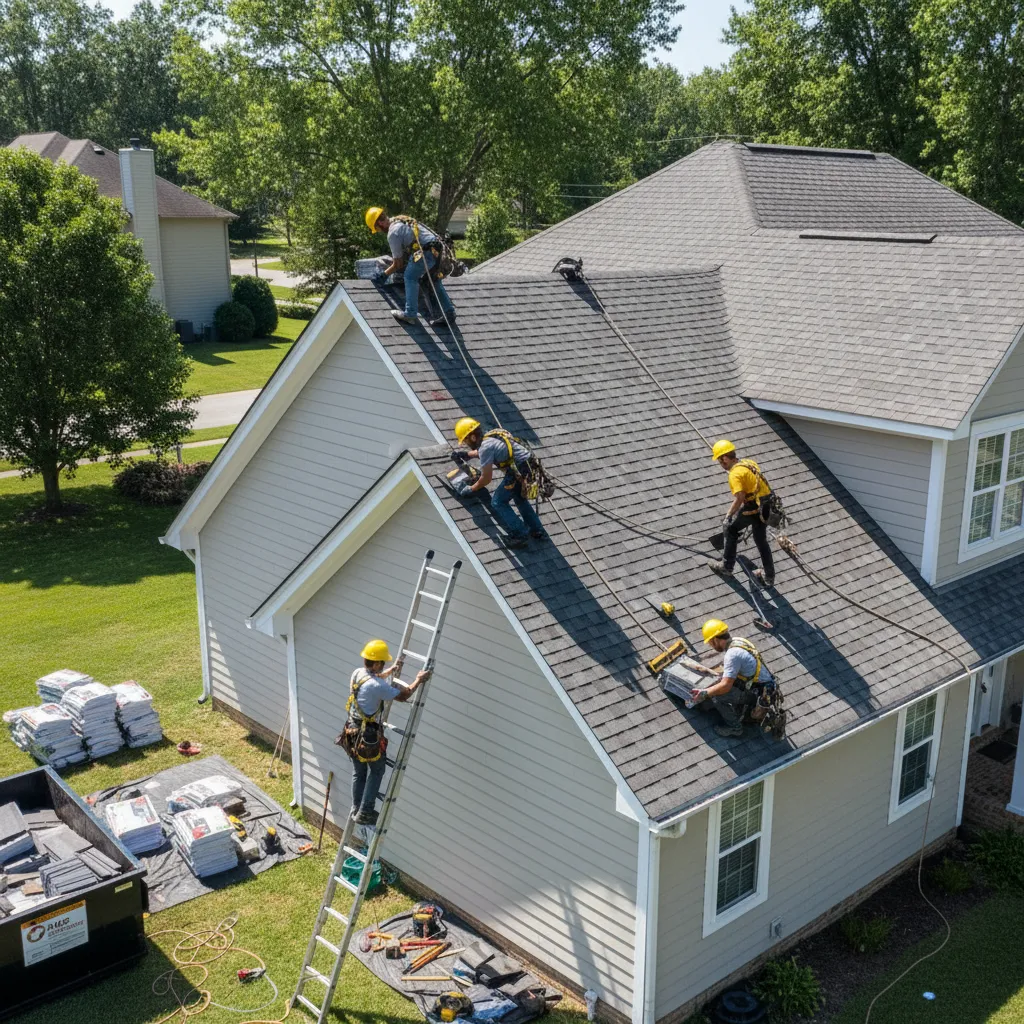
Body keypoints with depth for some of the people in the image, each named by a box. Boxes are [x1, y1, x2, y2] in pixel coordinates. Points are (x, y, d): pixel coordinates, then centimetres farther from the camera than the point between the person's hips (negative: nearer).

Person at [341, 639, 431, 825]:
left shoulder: (357, 673, -2)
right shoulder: (377, 686, -28)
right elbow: (403, 696, -17)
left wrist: (392, 670, 31)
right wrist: (419, 680, -3)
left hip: (353, 731, 8)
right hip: (369, 735, -8)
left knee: (358, 772, 20)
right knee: (376, 771, 10)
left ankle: (356, 809, 30)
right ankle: (365, 812, 12)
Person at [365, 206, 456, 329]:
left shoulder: (392, 233, -5)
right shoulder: (400, 220, 23)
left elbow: (398, 264, 3)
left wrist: (384, 274, 18)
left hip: (428, 252, -9)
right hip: (439, 249, 9)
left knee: (410, 277, -3)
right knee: (435, 282, 19)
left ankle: (411, 314, -8)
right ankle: (449, 315, 18)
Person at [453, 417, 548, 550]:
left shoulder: (485, 447, -13)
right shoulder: (490, 436, 15)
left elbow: (486, 478, -6)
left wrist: (471, 489, 8)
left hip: (520, 472, -9)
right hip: (532, 466, 9)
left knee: (498, 502, 4)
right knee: (520, 498, 30)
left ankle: (520, 536, 2)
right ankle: (538, 532, 30)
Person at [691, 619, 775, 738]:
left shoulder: (733, 654, -23)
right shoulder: (737, 641, 5)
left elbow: (725, 686, -24)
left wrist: (704, 693, -11)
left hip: (760, 695, -9)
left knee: (716, 695, -14)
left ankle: (734, 727, 1)